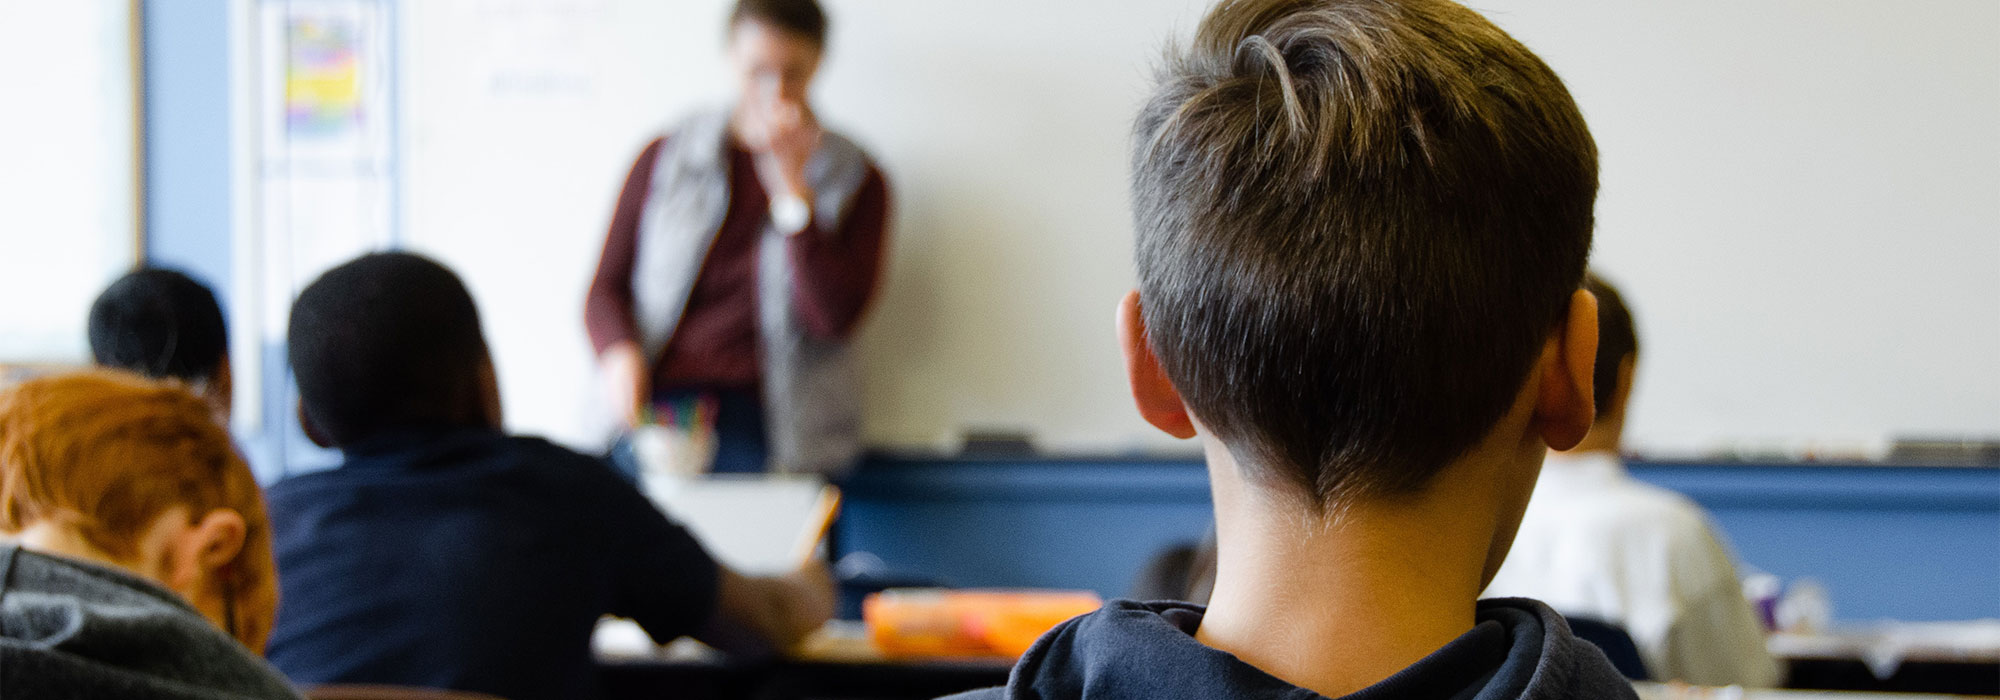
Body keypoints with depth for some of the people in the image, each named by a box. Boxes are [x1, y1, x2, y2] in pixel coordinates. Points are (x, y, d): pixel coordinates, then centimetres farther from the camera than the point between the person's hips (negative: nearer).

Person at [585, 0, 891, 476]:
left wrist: (791, 184, -7)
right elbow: (607, 288, 15)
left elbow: (834, 319, -4)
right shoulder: (665, 158, 15)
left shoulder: (856, 181, 10)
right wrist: (620, 354, -8)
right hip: (659, 403, 0)